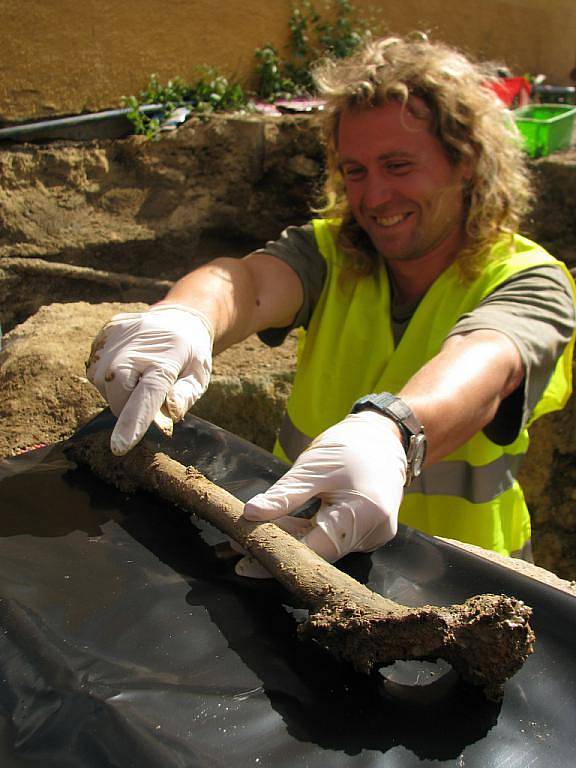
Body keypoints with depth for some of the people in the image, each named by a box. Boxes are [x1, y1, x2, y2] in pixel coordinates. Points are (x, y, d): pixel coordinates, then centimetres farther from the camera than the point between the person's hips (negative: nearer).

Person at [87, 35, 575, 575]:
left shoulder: (528, 281, -10)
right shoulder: (329, 251, -2)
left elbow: (485, 365, -32)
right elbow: (250, 283, -23)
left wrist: (390, 430, -53)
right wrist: (180, 317, -46)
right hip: (302, 537, 3)